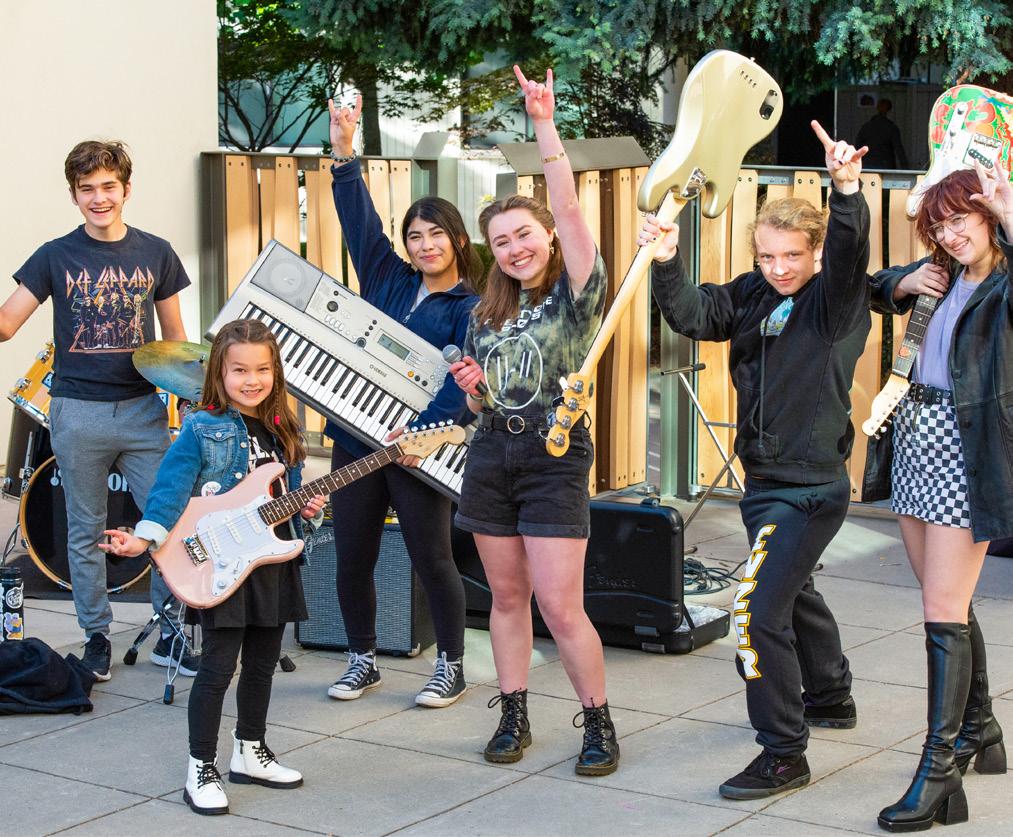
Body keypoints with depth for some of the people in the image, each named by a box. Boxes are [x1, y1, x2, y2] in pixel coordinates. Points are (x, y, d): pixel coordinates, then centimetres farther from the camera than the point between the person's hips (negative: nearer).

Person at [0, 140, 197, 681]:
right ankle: (96, 638, 20)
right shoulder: (55, 257, 1)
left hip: (142, 410, 1)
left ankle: (170, 635, 10)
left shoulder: (156, 254, 5)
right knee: (85, 532, 8)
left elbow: (174, 337, 12)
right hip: (77, 413, -1)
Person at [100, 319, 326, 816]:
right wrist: (144, 536, -29)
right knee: (217, 667, -6)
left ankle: (249, 753, 31)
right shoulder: (202, 430, -9)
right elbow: (172, 486, -17)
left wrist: (305, 507, 0)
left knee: (262, 664, 15)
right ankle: (201, 771, 3)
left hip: (273, 563, 6)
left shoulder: (282, 430, 11)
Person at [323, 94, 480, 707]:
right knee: (353, 559, 9)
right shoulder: (388, 280, 12)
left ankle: (452, 668, 14)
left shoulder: (472, 308, -3)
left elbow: (464, 380, -14)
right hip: (356, 437, 5)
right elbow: (360, 220, 6)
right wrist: (345, 156, -5)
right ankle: (363, 662, 24)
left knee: (433, 560, 0)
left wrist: (425, 432, -25)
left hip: (417, 447, -5)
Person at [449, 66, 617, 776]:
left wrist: (545, 125, -23)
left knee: (561, 606, -8)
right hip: (491, 455, 6)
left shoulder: (575, 295, -4)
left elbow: (569, 209, -18)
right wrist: (473, 388, -4)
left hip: (555, 458, -5)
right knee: (507, 596, 10)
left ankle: (599, 723, 5)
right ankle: (514, 716, 19)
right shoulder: (486, 314, 12)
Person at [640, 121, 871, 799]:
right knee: (795, 592, 27)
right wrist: (667, 265, -24)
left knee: (759, 611, -15)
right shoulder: (752, 296, 4)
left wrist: (847, 191, -50)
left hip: (811, 488, -8)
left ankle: (784, 755, -5)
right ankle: (831, 698, 52)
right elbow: (695, 315, -6)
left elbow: (848, 252, -32)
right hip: (765, 481, 8)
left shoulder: (835, 301, -13)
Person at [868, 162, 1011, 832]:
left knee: (944, 611, -10)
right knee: (946, 604, 17)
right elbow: (876, 289, 27)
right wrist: (904, 283, 7)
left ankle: (940, 774, -8)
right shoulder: (945, 273, 10)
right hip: (917, 435, 8)